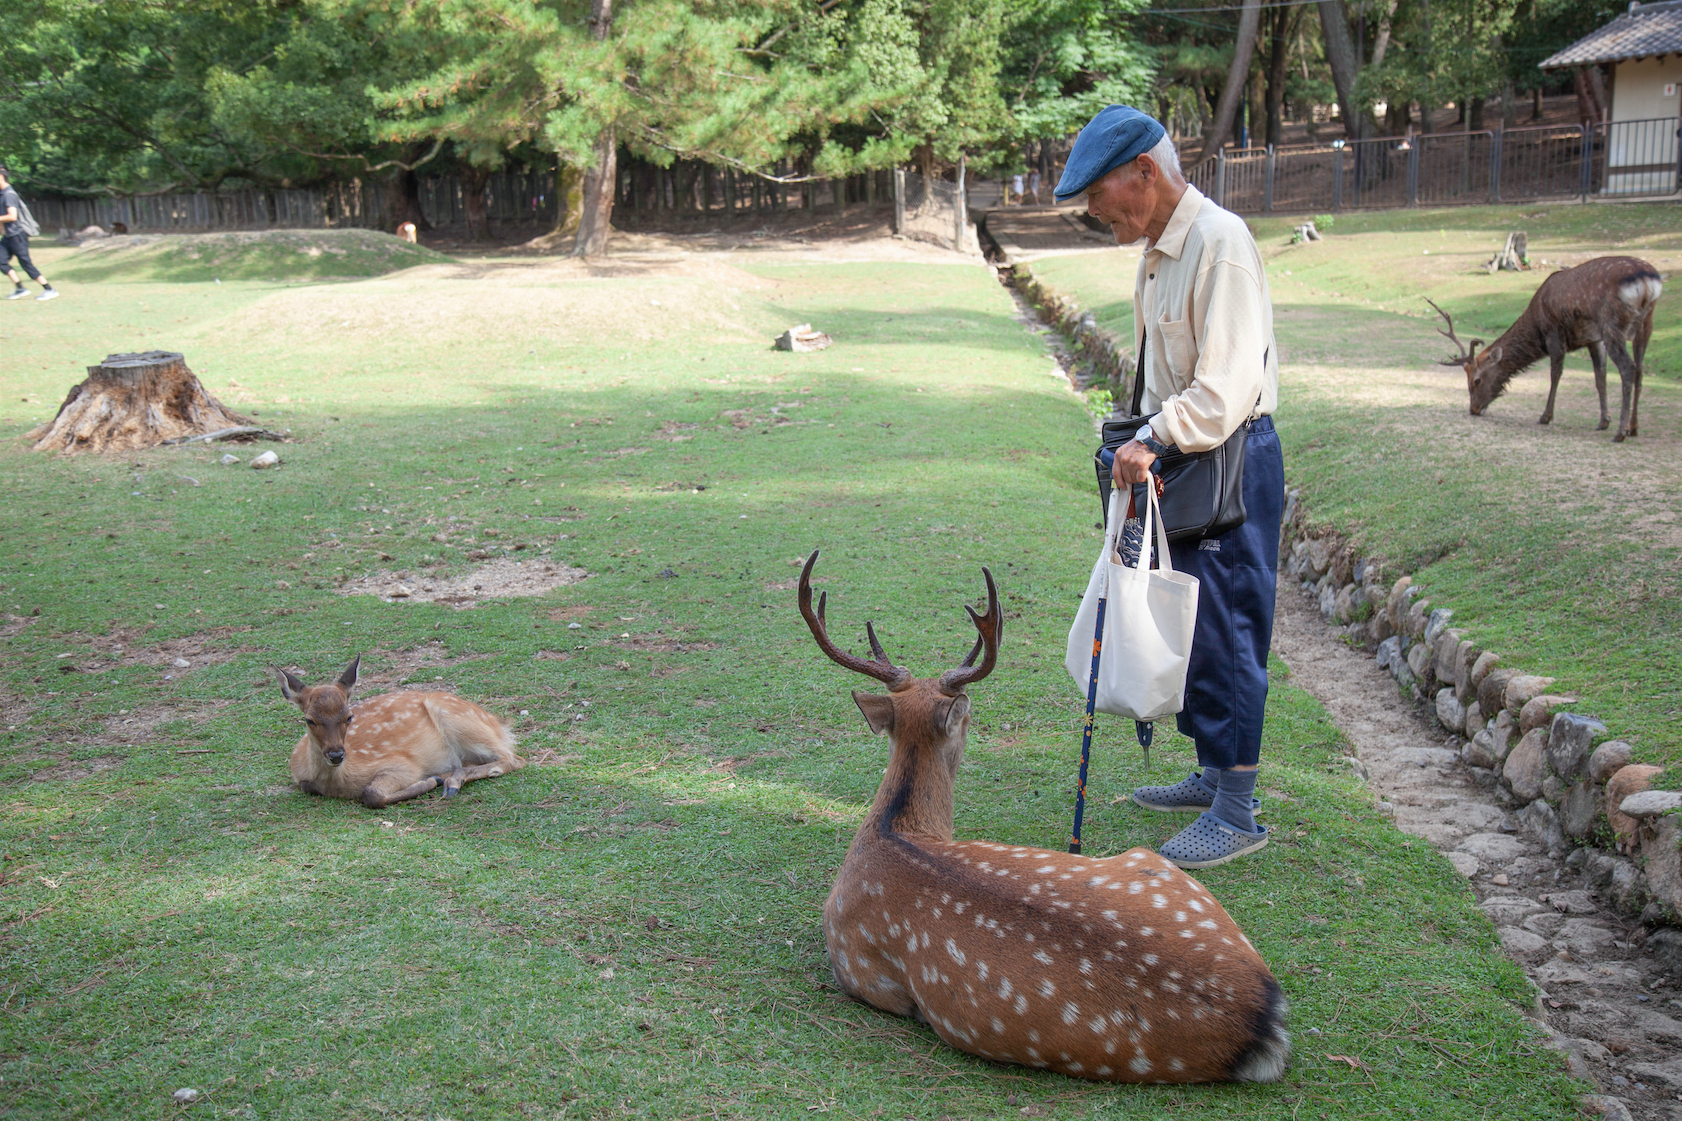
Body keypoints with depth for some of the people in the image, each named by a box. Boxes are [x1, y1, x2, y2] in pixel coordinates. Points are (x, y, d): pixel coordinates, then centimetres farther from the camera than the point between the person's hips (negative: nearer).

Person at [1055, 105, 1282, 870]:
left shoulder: (1221, 244, -19)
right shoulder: (1158, 248, 13)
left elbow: (1226, 388, -25)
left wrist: (1153, 442, -26)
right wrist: (1146, 444, 16)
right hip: (1180, 460, 10)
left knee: (1224, 629, -4)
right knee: (1192, 626, 17)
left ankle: (1237, 813, 6)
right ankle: (1216, 776, 31)